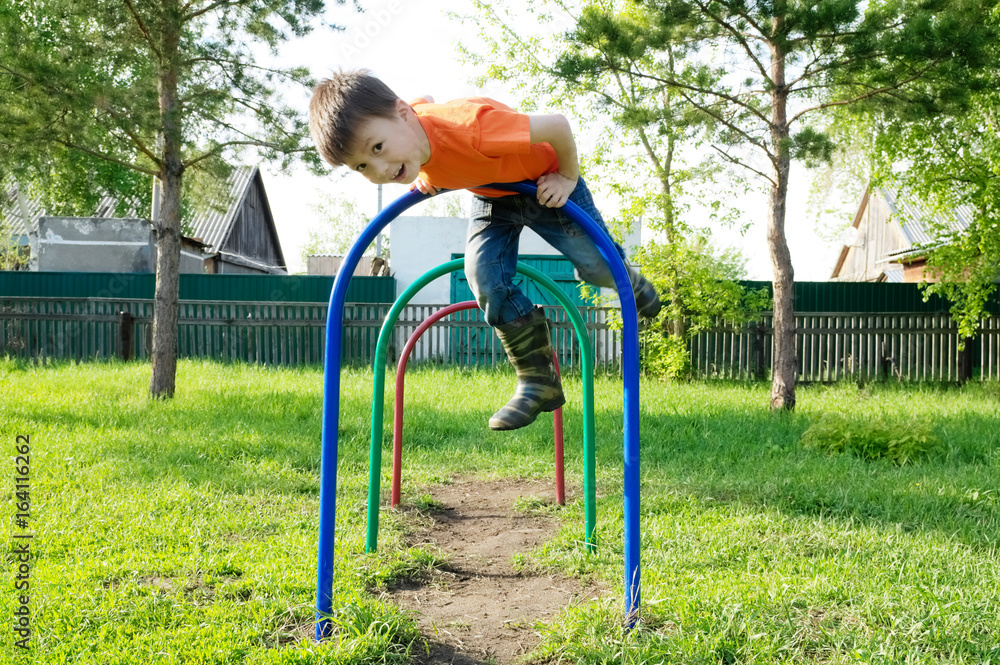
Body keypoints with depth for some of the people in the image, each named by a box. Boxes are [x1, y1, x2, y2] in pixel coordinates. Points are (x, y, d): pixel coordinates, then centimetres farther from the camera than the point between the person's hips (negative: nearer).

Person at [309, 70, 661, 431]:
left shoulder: (468, 127, -47)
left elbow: (557, 125, -37)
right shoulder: (405, 133, -25)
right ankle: (538, 380, -1)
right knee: (485, 278, -13)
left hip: (545, 181, -4)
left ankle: (626, 279, 34)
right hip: (491, 195, 5)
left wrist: (567, 178, -22)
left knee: (597, 265, -6)